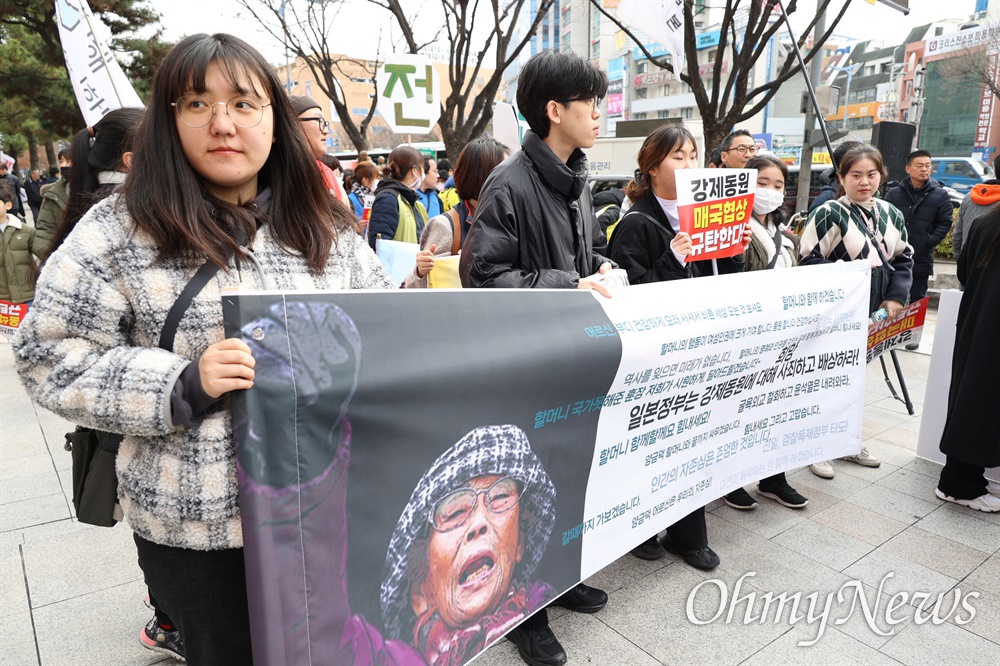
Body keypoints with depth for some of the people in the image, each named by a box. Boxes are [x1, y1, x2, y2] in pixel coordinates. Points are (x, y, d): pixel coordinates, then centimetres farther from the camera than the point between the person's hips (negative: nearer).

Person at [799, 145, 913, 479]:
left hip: (872, 314, 7)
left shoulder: (891, 214, 8)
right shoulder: (829, 214, -12)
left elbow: (904, 259, 14)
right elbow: (809, 259, -16)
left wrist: (895, 297, 1)